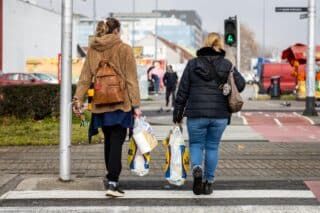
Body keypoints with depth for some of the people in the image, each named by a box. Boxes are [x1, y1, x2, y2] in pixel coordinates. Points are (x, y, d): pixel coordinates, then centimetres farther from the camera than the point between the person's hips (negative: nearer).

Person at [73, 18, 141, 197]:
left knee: (109, 141, 18)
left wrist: (78, 99, 7)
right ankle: (112, 182, -14)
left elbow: (85, 77, 5)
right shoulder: (124, 50, -5)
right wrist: (136, 104, -4)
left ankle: (111, 178, 29)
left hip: (101, 105, 5)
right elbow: (131, 80, -6)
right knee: (116, 142, -5)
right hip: (121, 104, -4)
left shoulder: (92, 50, 7)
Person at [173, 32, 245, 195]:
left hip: (196, 114, -1)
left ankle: (197, 169, -16)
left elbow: (183, 91, 0)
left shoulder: (193, 64, -1)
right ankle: (208, 182, 15)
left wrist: (178, 112, 7)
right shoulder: (227, 65, 1)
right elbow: (240, 84, 1)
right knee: (212, 147, 13)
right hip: (220, 115, 1)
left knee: (196, 144, 12)